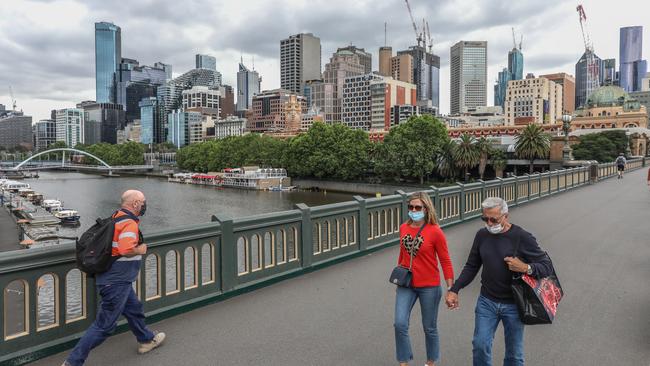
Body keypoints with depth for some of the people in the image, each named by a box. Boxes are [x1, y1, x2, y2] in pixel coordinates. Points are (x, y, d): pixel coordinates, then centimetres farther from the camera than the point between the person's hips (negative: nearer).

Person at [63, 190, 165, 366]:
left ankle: (146, 340, 42)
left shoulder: (117, 217, 9)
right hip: (116, 282, -10)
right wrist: (141, 250, -14)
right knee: (104, 325, 0)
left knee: (134, 309, 25)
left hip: (117, 279, 10)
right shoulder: (129, 223, -21)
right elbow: (126, 250, -33)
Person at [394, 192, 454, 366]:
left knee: (429, 328, 12)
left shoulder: (435, 232, -14)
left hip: (429, 287, -3)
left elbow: (445, 261, -9)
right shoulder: (403, 228, -1)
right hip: (406, 285, 4)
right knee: (400, 324, -4)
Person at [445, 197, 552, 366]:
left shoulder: (522, 238, -12)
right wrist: (454, 290, -2)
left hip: (513, 305, -2)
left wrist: (525, 268, -27)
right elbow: (471, 267, 7)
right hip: (486, 301, 3)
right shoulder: (482, 235, -1)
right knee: (480, 345, 1)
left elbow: (547, 266, -8)